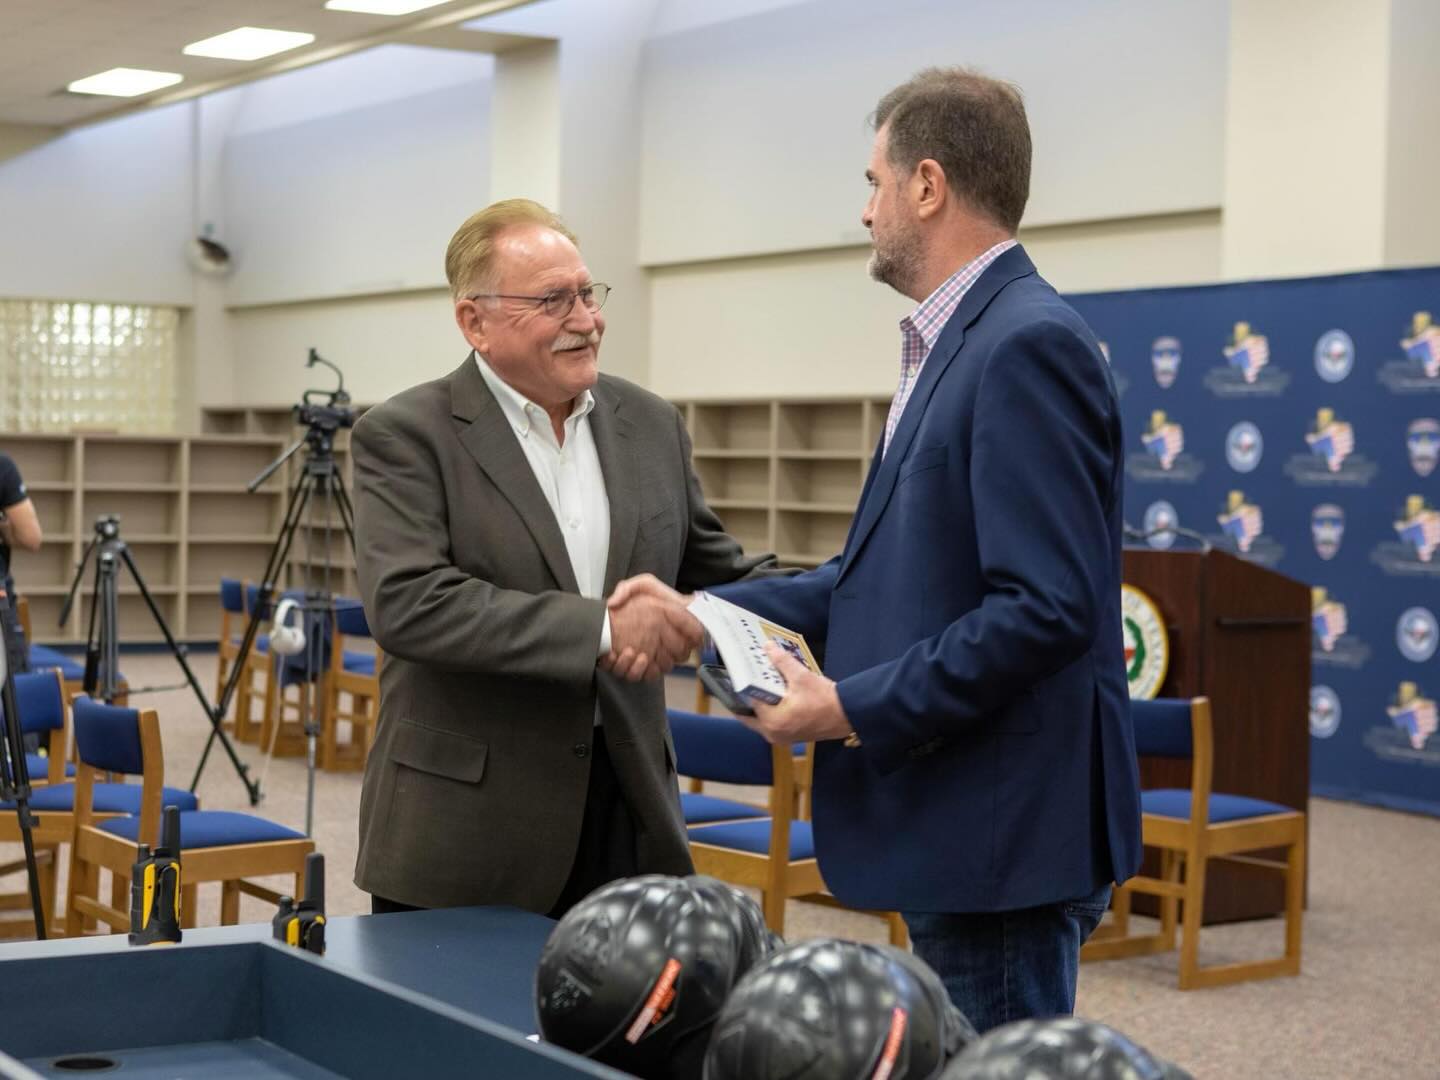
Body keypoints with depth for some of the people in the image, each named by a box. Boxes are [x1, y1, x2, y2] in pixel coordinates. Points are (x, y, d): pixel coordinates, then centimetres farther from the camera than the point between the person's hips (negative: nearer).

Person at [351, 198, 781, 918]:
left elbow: (715, 571, 18)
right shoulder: (404, 437, -7)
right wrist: (599, 627, -25)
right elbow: (407, 603, -20)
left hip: (624, 823, 4)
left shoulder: (650, 425, 10)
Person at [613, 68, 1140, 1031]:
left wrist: (855, 709, -18)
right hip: (957, 829, 10)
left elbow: (1048, 607, -24)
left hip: (1002, 840, -10)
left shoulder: (1029, 345, -17)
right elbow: (895, 571, 17)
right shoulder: (963, 342, 14)